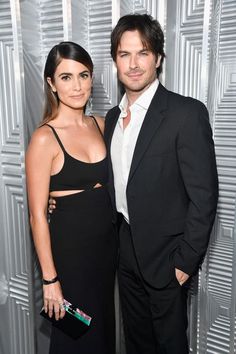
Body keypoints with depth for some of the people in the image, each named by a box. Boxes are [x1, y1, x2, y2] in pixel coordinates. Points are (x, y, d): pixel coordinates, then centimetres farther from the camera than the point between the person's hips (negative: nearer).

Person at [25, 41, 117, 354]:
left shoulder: (100, 124, 1)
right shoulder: (44, 138, -17)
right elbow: (37, 215, -15)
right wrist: (50, 279, -13)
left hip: (108, 243, 6)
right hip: (69, 248, -6)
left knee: (105, 326, 25)